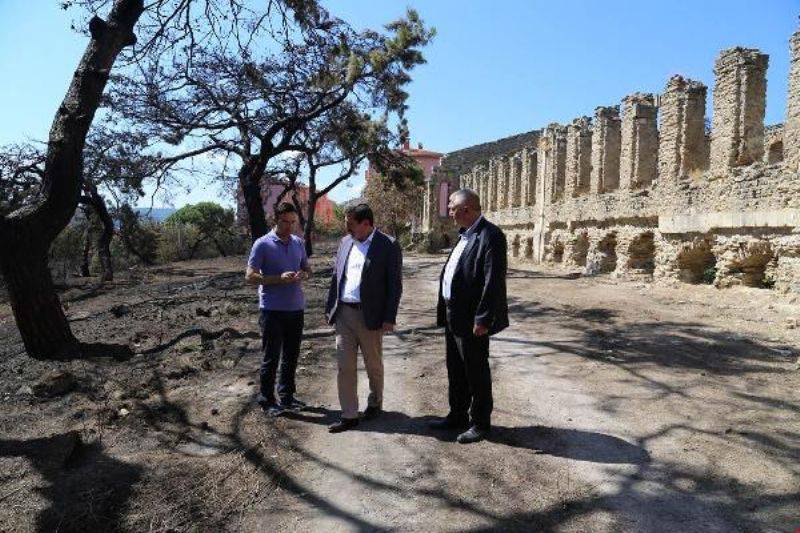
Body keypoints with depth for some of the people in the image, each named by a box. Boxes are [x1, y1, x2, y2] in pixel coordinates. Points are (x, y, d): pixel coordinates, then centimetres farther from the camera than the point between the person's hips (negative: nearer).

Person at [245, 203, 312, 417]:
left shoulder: (298, 243, 10)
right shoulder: (263, 244, -7)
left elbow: (307, 268, 19)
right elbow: (250, 276, -10)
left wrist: (303, 274, -6)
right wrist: (279, 278, -22)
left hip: (296, 308, 6)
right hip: (273, 309, -5)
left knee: (291, 356, 13)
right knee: (271, 357, 2)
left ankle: (287, 397, 27)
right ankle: (267, 401, 15)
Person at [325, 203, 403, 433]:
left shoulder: (388, 246, -8)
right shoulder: (345, 242, 9)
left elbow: (394, 285, -9)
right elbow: (336, 277, 14)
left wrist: (389, 318, -12)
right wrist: (330, 308, 9)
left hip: (369, 316, -4)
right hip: (343, 313, 5)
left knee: (373, 364, 13)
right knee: (345, 366, 4)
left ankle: (375, 404, 35)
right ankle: (349, 416, 12)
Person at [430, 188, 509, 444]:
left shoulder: (490, 236, -18)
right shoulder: (464, 235, 13)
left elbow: (493, 282, -23)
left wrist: (482, 319, -23)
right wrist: (445, 312, 14)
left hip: (471, 320, -9)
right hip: (453, 317, 10)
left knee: (476, 372, 6)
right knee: (456, 370, 20)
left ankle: (480, 423, 22)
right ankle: (457, 415, 36)